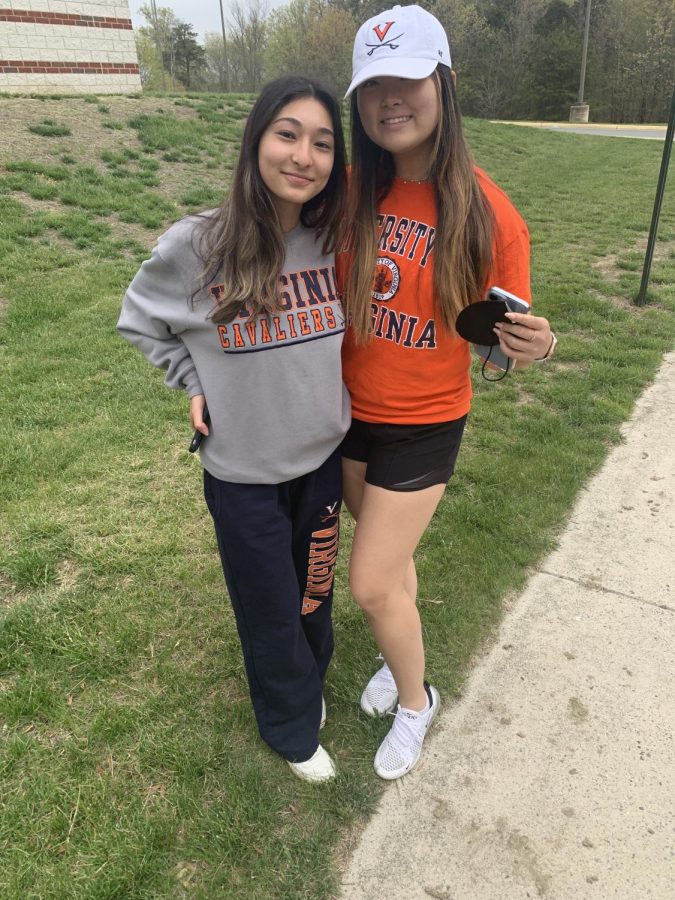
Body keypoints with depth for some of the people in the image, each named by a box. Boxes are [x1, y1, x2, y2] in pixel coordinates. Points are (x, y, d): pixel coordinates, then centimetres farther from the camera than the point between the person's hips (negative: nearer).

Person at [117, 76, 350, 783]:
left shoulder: (336, 241, -8)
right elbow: (140, 321, 2)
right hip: (243, 472, -3)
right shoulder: (196, 246, -17)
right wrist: (194, 383, -5)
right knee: (270, 608, 14)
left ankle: (308, 684, 53)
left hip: (324, 457, 3)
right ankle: (292, 727, 43)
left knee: (313, 590, 23)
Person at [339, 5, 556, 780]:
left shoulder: (489, 213, -16)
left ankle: (415, 701, 35)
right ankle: (402, 658, 53)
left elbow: (503, 337, -7)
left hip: (424, 425, -4)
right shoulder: (348, 193, -9)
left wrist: (532, 346, -31)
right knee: (389, 555, 23)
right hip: (348, 412, 4)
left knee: (371, 586, 3)